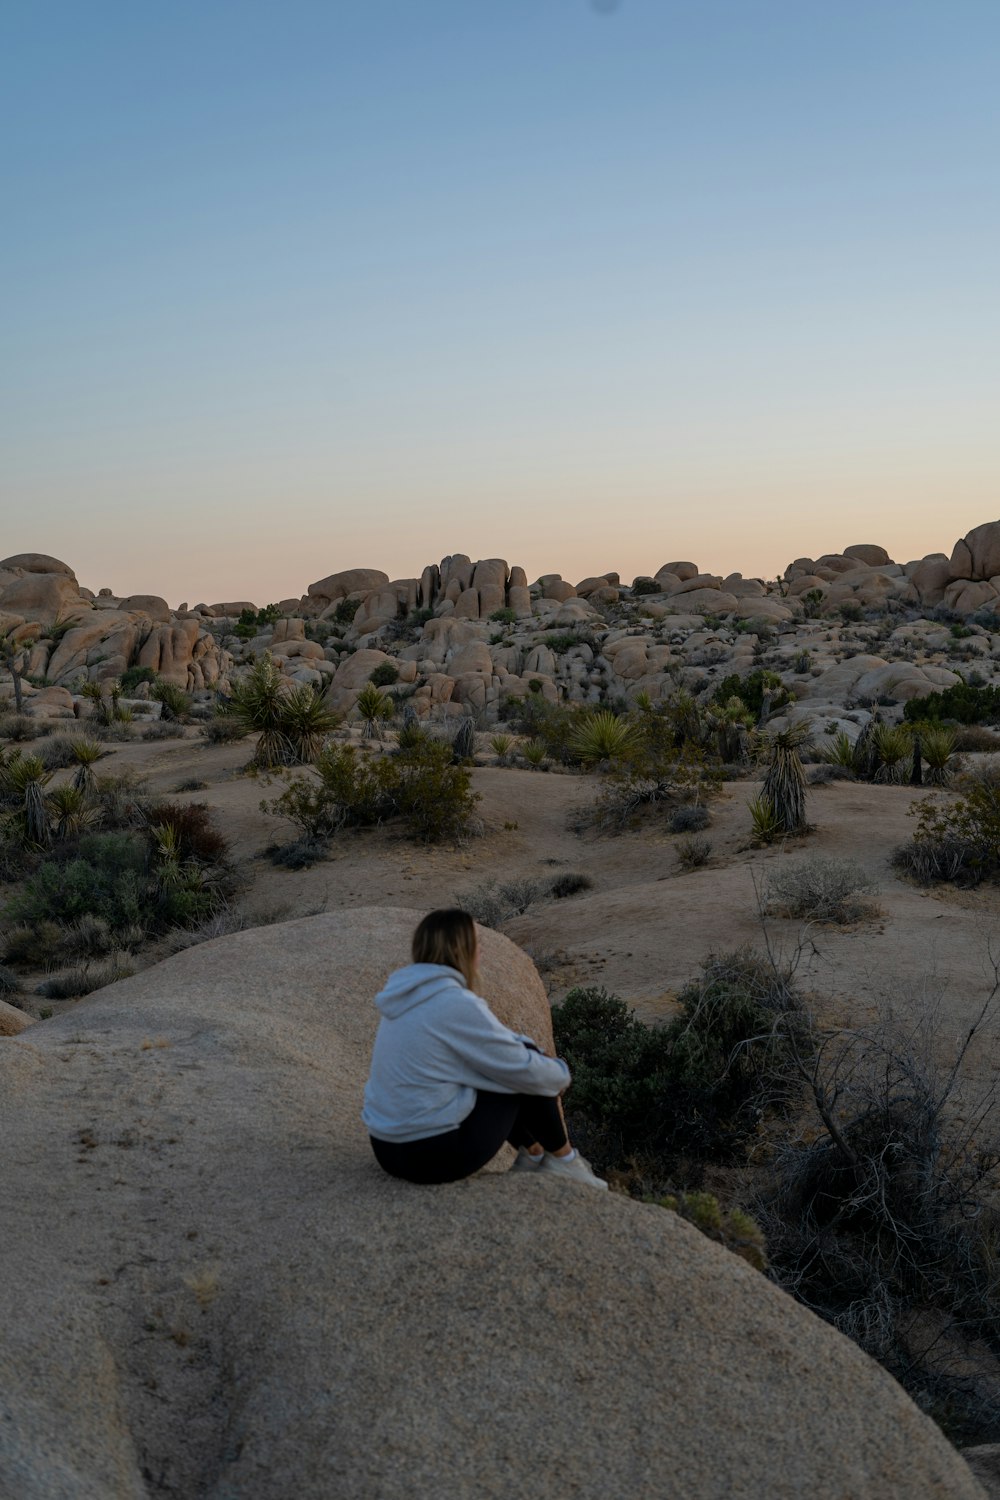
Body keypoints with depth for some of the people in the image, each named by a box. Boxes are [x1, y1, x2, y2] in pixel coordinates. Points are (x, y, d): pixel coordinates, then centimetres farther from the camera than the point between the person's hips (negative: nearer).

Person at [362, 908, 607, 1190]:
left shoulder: (409, 993, 7)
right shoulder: (456, 1003, -20)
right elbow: (523, 1068, -12)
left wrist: (541, 1058, 16)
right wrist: (560, 1073, 8)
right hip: (438, 1153, -9)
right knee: (527, 1077, 4)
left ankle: (533, 1154, 32)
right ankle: (564, 1161, 20)